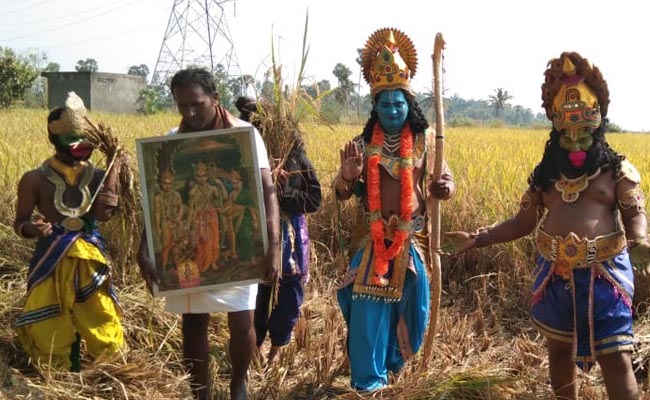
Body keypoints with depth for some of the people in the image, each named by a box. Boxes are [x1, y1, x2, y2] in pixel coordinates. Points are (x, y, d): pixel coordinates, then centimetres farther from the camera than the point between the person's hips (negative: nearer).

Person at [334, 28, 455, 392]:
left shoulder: (424, 143, -2)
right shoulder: (363, 144, -1)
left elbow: (444, 182, 4)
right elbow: (342, 194, -2)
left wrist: (446, 188, -21)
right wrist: (348, 174, -26)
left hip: (411, 240, 1)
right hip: (373, 241, -1)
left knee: (411, 306, 13)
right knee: (368, 309, -1)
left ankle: (393, 361, 39)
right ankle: (369, 378, 16)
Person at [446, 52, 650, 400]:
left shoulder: (617, 169, -1)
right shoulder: (545, 172, 8)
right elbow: (522, 222, 12)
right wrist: (476, 238, 4)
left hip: (605, 274, -4)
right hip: (554, 275, 4)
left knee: (616, 360, -6)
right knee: (559, 350, 17)